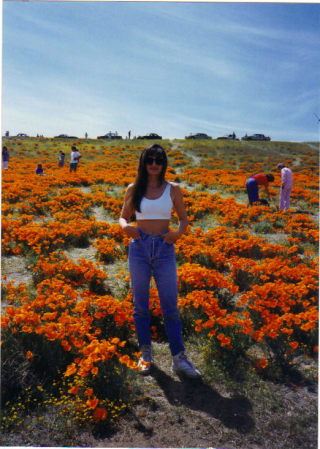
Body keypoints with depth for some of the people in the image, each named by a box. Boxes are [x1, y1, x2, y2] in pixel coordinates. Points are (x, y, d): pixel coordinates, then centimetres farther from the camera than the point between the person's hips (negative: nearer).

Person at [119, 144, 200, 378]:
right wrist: (126, 227, -13)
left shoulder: (173, 189, 2)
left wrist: (178, 233, -13)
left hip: (164, 248, -1)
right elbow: (123, 217, 10)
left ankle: (179, 358, 14)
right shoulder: (134, 189, 4)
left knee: (170, 305, 2)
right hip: (139, 247, 1)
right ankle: (146, 352, 26)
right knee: (140, 304, 9)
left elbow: (184, 219, 8)